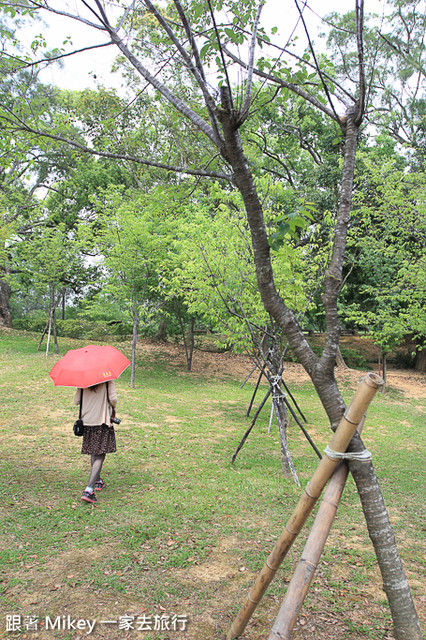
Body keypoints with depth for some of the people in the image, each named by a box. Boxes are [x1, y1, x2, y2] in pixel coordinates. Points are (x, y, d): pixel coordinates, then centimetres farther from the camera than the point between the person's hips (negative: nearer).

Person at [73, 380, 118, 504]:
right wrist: (113, 409, 5)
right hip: (103, 422, -5)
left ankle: (98, 481, 37)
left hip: (87, 421, 5)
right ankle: (89, 490, -13)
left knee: (94, 453, 22)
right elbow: (113, 399, -16)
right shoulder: (108, 381, -9)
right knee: (100, 456, -2)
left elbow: (76, 401, 4)